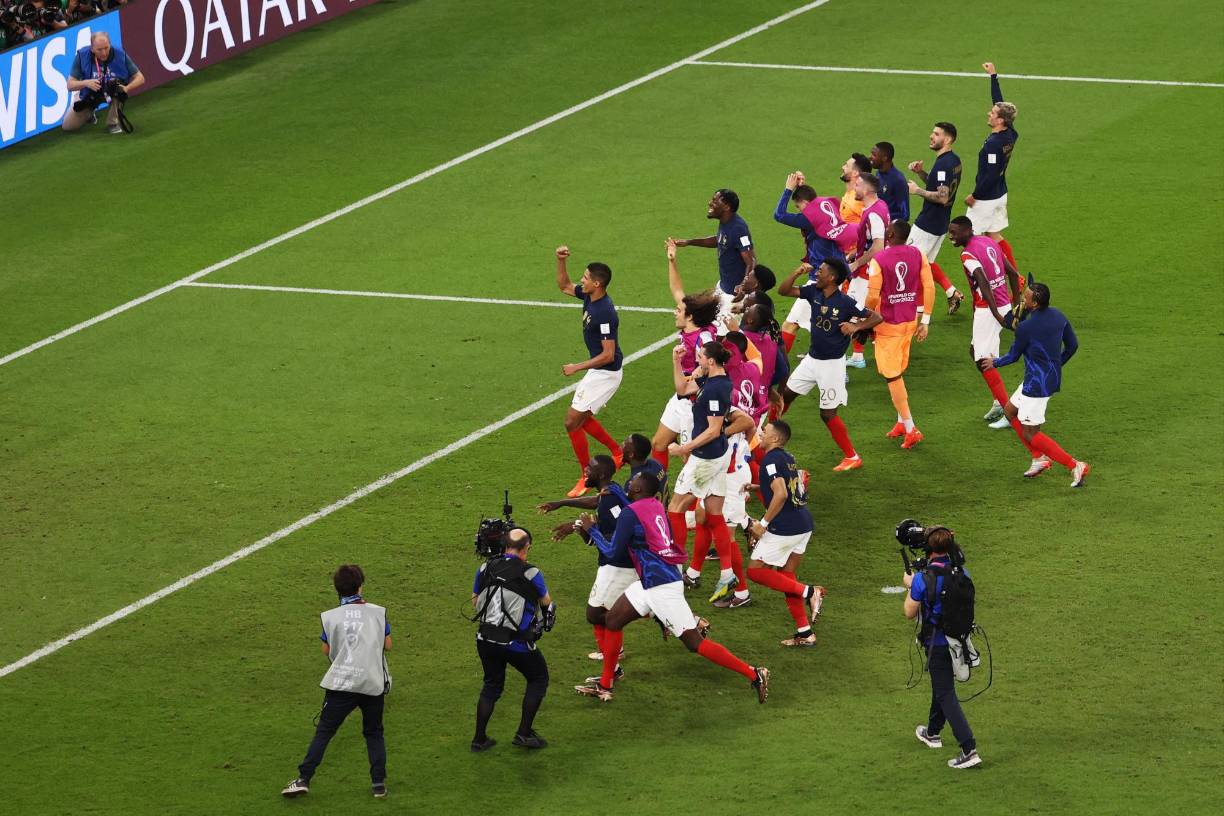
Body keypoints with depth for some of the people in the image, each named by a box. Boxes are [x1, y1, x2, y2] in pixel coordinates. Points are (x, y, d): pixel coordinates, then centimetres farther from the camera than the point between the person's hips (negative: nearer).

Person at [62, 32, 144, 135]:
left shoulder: (120, 54, -22)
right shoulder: (82, 55, -21)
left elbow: (140, 78, -15)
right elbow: (70, 85, -18)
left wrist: (126, 88, -36)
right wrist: (85, 83, -39)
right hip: (89, 94, 1)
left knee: (116, 82, -35)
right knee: (68, 126, -8)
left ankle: (113, 122, -17)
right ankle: (89, 114, 26)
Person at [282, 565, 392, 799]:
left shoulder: (330, 617, -1)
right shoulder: (377, 612, 0)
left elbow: (327, 650, 5)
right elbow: (388, 645, 6)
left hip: (341, 683, -1)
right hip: (374, 683, 1)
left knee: (323, 732, 4)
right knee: (374, 733, 17)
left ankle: (303, 779, -2)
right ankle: (379, 783, 10)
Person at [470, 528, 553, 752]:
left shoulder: (486, 568, 2)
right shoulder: (530, 573, -10)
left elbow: (475, 601, 13)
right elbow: (547, 603, 6)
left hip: (486, 640, 5)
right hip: (516, 642, -5)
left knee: (492, 684, 23)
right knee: (538, 679, 17)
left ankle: (479, 738, 22)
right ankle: (524, 733, 14)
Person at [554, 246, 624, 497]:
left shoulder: (604, 313, -29)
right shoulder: (589, 297, -1)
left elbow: (608, 355, -28)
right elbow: (564, 286, 18)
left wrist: (577, 368, -22)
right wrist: (561, 260, 2)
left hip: (605, 373, -10)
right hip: (599, 371, 10)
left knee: (572, 422, -5)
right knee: (582, 417, 24)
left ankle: (587, 477, 7)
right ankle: (618, 454, 35)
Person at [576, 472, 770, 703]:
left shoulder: (631, 513, -13)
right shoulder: (656, 506, 11)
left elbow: (612, 550, -9)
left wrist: (592, 529, 6)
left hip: (661, 586, -10)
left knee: (695, 642, -7)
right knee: (613, 619, 15)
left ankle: (754, 675, -7)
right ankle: (604, 685, 20)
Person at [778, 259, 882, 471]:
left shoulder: (845, 302, -20)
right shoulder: (813, 292, -4)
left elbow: (877, 318, -13)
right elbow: (783, 291, 0)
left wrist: (856, 326, -29)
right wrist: (797, 273, -15)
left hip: (832, 363, -7)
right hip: (812, 358, 7)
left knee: (828, 413, -3)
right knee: (785, 394, 14)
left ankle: (852, 457, 8)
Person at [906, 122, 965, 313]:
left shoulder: (943, 164, -23)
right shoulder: (954, 160, 8)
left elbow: (942, 197, -28)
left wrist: (917, 191, -18)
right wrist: (920, 172, 5)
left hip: (928, 224, -10)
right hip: (940, 224, 10)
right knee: (927, 262, 21)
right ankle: (952, 293, 19)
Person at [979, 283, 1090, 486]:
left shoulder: (1025, 327, -22)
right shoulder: (1059, 317, 0)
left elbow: (1013, 356, -6)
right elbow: (1073, 346, 11)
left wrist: (994, 363, 16)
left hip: (1037, 384, -9)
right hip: (1053, 378, 9)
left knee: (1030, 434, 1)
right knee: (1010, 410, 24)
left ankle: (1075, 466, -4)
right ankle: (1040, 458, 25)